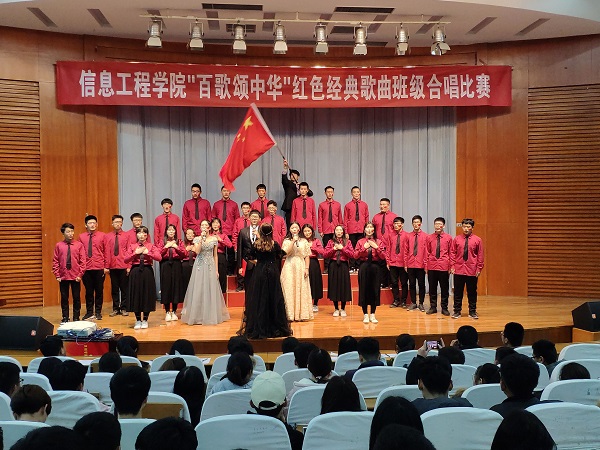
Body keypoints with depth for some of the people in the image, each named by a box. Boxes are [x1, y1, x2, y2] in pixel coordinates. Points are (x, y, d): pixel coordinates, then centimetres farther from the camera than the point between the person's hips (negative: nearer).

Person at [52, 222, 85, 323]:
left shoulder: (79, 245, -1)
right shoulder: (58, 246, 0)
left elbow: (83, 261, -1)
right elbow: (55, 262, 3)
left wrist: (80, 274, -6)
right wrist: (57, 275, -2)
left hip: (76, 277, -1)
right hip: (63, 277, 1)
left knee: (76, 298, 6)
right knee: (64, 298, 8)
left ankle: (76, 318, 16)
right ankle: (65, 318, 18)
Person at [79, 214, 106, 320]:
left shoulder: (102, 236, 3)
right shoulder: (81, 237, 4)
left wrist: (106, 266, 1)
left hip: (99, 268, 0)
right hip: (86, 268, 0)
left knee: (99, 290, 5)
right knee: (88, 291, 6)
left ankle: (98, 312, 15)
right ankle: (89, 312, 17)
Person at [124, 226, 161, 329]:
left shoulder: (151, 246, 4)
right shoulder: (132, 246, 8)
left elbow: (159, 257, -10)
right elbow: (126, 259, -3)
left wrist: (147, 252, -14)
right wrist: (136, 253, -11)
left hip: (147, 272, -1)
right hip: (135, 272, 1)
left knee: (147, 295, 3)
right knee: (136, 295, 4)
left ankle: (145, 320, 15)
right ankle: (138, 320, 15)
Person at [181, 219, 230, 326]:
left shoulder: (214, 239, 5)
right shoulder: (197, 239, 2)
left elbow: (215, 256, 7)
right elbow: (197, 251, -14)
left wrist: (216, 270, 3)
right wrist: (202, 238, -16)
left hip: (210, 266, 1)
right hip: (200, 266, -1)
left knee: (211, 290, 2)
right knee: (199, 290, 0)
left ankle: (211, 315, 11)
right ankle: (199, 315, 8)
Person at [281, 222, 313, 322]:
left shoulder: (304, 241, 8)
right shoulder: (286, 241, 7)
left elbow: (307, 256, 6)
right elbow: (286, 253, -10)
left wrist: (306, 268, -4)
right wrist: (293, 241, -11)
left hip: (301, 267, 1)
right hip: (289, 267, -1)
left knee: (302, 290, 0)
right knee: (289, 290, -3)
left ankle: (302, 314, 6)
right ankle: (290, 314, 0)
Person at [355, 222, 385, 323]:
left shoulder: (378, 242, 7)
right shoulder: (360, 242, 6)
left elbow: (383, 257, -1)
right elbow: (355, 256, -2)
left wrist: (376, 247, -11)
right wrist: (364, 248, -11)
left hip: (375, 267, 1)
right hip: (364, 267, -1)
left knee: (375, 290, 3)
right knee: (364, 290, 1)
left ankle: (373, 315, 14)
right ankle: (365, 315, 12)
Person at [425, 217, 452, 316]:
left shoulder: (448, 238, 2)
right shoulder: (429, 238, 6)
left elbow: (451, 253, 5)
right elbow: (426, 253, 9)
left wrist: (450, 266, 2)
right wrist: (426, 266, 5)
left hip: (444, 267, -1)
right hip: (432, 267, 1)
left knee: (444, 288, 4)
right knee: (432, 288, 7)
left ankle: (444, 308, 14)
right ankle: (433, 307, 17)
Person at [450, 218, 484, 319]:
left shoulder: (477, 240, 2)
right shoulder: (457, 239, 4)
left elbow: (480, 256, 3)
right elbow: (452, 253, 6)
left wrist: (479, 269, -1)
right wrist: (452, 266, -1)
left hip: (472, 271, -1)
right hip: (458, 270, 1)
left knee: (472, 292, 7)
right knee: (458, 292, 6)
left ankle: (472, 312, 17)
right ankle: (457, 311, 16)